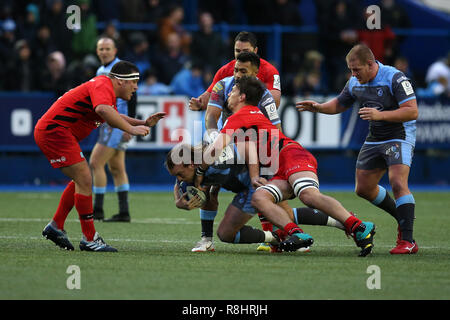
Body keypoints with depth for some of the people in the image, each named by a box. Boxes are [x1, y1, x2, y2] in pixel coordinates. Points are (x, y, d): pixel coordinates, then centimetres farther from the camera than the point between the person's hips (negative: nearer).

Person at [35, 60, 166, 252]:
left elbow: (114, 117, 35)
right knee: (84, 180, -13)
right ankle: (89, 239, -10)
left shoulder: (106, 88, 18)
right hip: (54, 130, -11)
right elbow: (103, 109, -38)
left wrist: (143, 124, 23)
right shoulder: (103, 85, -16)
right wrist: (131, 129, -38)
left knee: (81, 180, 19)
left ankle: (55, 226, 25)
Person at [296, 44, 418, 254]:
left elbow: (412, 111, -26)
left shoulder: (395, 78, -21)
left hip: (399, 136, -8)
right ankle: (402, 217, 30)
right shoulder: (355, 82, 2)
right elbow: (340, 104, 19)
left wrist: (380, 114, -34)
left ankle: (408, 241, -23)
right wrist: (318, 107, -1)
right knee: (363, 189, 10)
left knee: (398, 183, -24)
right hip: (374, 140, 8)